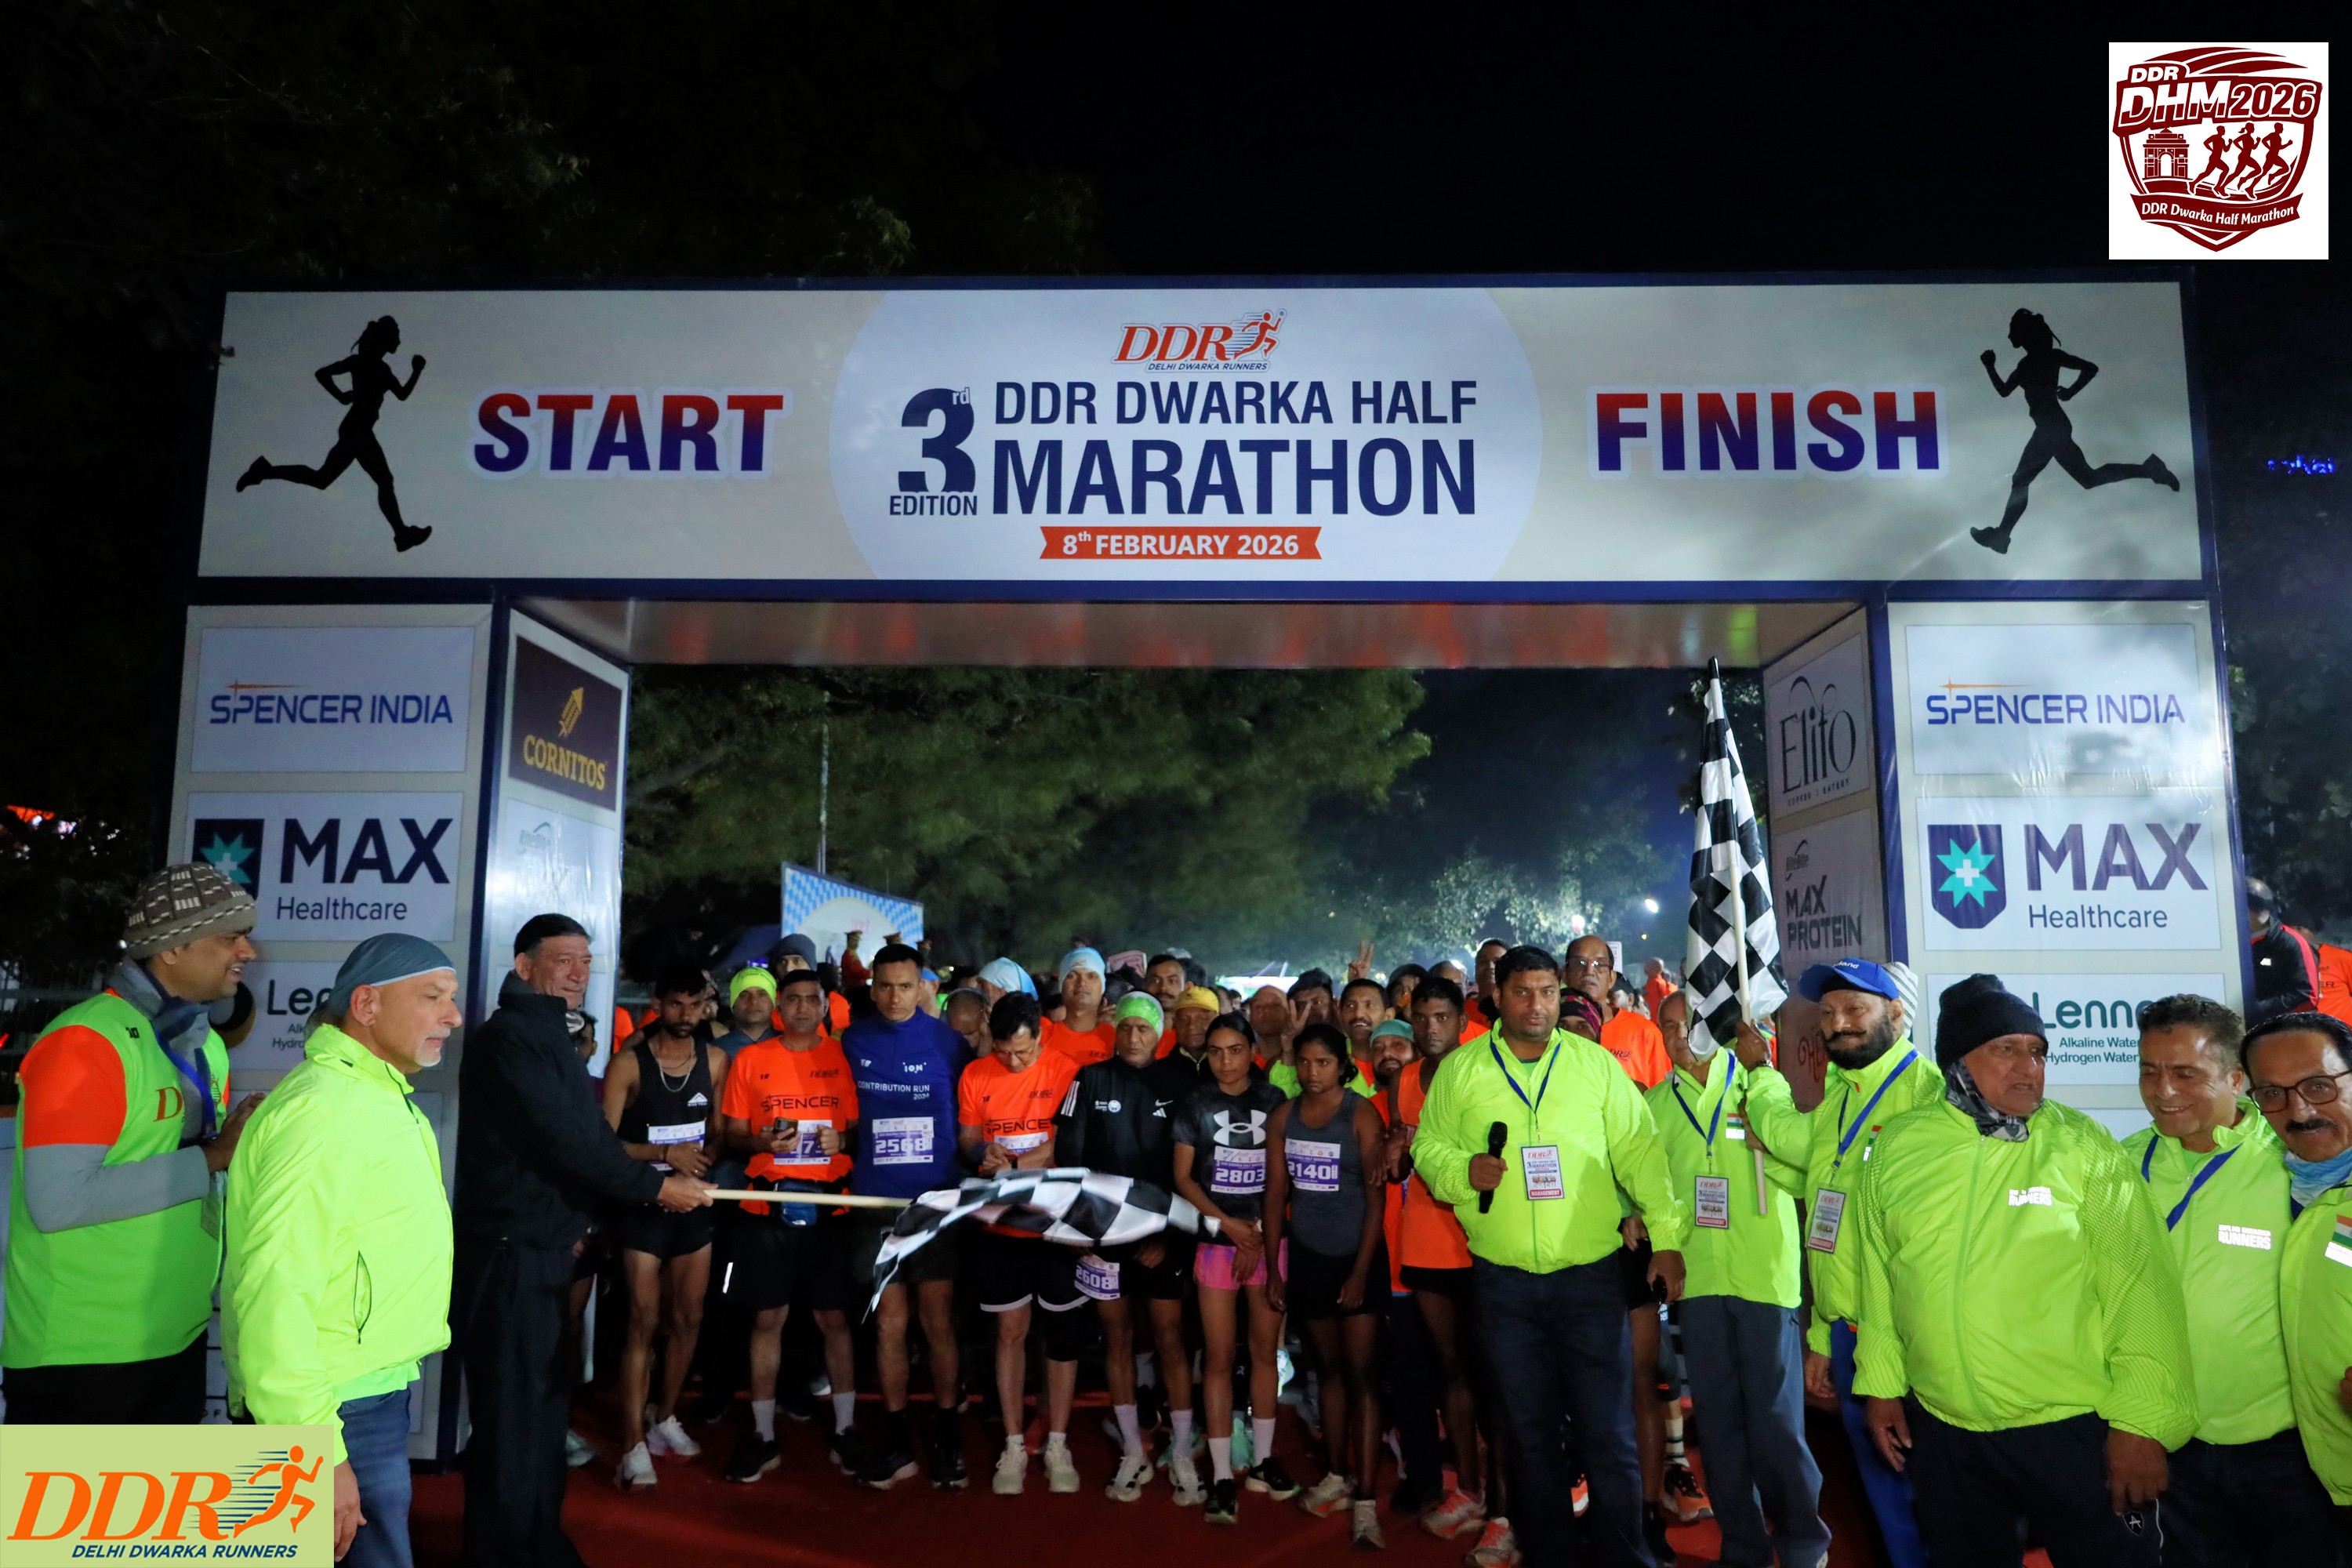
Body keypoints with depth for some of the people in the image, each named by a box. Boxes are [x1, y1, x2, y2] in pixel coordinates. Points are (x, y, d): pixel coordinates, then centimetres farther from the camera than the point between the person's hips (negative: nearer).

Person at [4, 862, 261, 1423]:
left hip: (176, 1341, 8)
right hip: (78, 1354, -8)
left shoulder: (206, 1044, 9)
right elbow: (57, 1200, -26)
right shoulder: (86, 1041, -17)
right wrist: (212, 1157, -23)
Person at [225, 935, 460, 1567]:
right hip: (339, 1410, -10)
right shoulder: (323, 1111, -21)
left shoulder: (380, 1100, 12)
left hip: (376, 1391, 10)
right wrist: (317, 1454, -27)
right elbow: (272, 1291, -27)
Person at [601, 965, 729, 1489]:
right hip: (642, 1204, -4)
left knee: (688, 1318, 12)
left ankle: (664, 1417, 30)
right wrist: (665, 1154, -24)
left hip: (695, 1201, 5)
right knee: (645, 1321, -6)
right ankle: (634, 1444, 0)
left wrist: (704, 1157, -11)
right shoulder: (629, 1064, -10)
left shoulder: (715, 1061, 3)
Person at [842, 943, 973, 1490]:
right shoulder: (853, 1040, 4)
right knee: (889, 1324, 7)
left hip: (935, 1200, -2)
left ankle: (948, 1441, 16)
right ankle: (896, 1443, 20)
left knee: (938, 1322, 1)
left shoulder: (947, 1039, -3)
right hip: (874, 1202, 2)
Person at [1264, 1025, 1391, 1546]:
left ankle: (1366, 1500, -5)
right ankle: (1337, 1475, 27)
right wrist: (1272, 1266, 3)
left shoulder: (1362, 1114, -9)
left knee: (1360, 1373, -6)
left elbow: (1376, 1197, -10)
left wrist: (1361, 1271, -13)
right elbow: (1276, 1192, 5)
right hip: (1307, 1257, 4)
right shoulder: (1283, 1116, 2)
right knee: (1328, 1367, 14)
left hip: (1357, 1256, -4)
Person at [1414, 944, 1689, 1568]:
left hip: (1593, 1276, -1)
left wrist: (1667, 1233, -6)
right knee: (1530, 1432, 15)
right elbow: (1428, 1145, 5)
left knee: (1609, 1434, 4)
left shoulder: (1596, 1062, 1)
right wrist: (1462, 1169, -15)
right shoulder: (1460, 1069, 2)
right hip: (1504, 1283, 1)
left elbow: (1639, 1151, 0)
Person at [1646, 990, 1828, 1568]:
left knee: (1775, 1418, 1)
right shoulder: (1658, 1103, 8)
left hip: (1766, 1276, -3)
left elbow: (1803, 1176, -4)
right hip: (1697, 1280, 3)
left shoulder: (1764, 1086, 0)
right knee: (1717, 1419, 10)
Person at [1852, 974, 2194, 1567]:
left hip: (2076, 1431, -3)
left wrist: (2143, 1421, -12)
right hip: (1943, 1434, 3)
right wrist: (1881, 1383, 10)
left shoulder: (2084, 1147, -9)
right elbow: (1879, 1278, 8)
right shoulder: (1898, 1148, -1)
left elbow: (2140, 1288, -9)